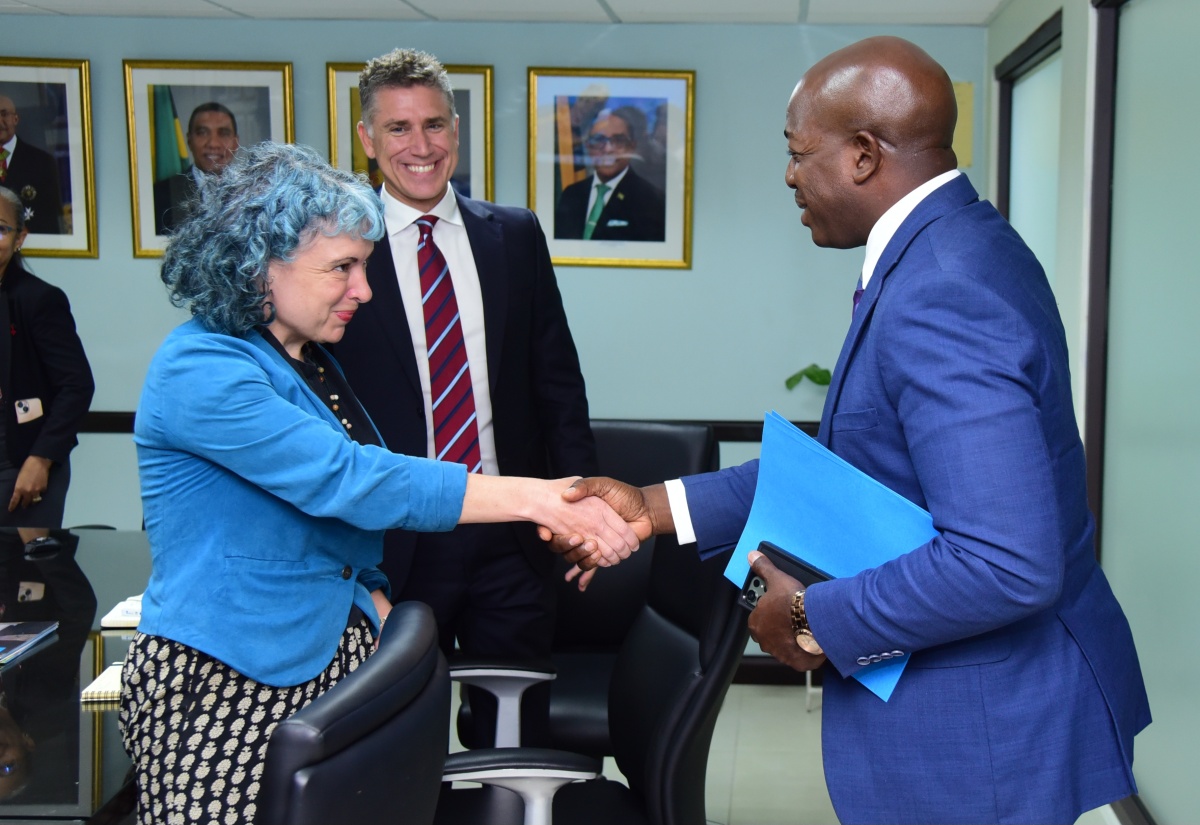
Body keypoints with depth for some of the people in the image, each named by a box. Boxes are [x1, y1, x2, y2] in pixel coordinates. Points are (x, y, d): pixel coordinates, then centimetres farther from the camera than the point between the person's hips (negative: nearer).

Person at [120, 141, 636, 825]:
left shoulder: (310, 359, 12)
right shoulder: (200, 373, -16)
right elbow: (350, 480, -26)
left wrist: (375, 596, 5)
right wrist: (536, 499, -27)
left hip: (337, 659, 8)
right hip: (225, 687, -7)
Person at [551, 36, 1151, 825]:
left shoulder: (937, 295, -27)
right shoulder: (955, 245, 4)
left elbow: (1005, 562, -32)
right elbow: (847, 464, 8)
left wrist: (816, 620, -18)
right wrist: (655, 508, 3)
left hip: (982, 729, -9)